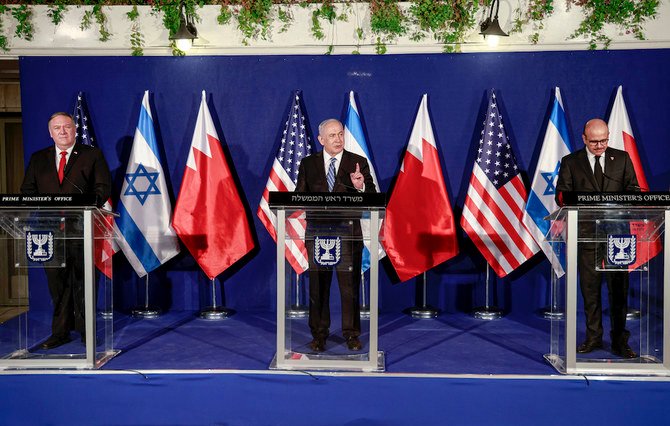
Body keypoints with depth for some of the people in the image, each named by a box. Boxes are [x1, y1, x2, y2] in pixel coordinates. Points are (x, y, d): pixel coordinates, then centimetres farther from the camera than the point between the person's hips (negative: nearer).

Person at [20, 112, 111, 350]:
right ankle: (60, 332, 15)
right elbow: (27, 190, 14)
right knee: (57, 281, 6)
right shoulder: (38, 159, 17)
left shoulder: (92, 155, 7)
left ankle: (85, 330, 11)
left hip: (81, 226, -3)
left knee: (82, 280, 0)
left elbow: (103, 187, 1)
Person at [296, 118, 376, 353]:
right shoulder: (308, 163, 7)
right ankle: (319, 334, 20)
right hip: (317, 231, 1)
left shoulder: (358, 162, 2)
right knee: (318, 286, 8)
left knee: (350, 285, 4)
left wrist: (361, 187, -25)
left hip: (348, 232, -1)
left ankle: (351, 334, 16)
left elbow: (372, 197, -5)